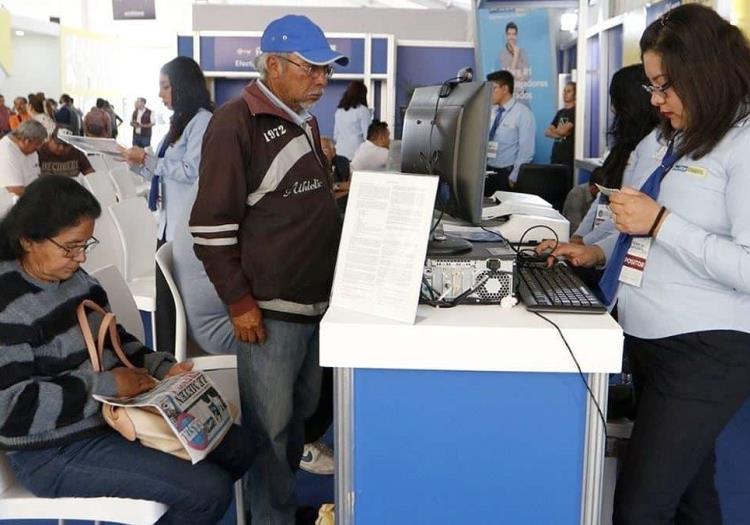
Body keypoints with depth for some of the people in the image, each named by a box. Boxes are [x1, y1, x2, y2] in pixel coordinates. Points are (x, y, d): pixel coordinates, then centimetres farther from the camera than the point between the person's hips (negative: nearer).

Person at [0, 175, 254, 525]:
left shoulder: (77, 279, 3)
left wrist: (162, 368, -2)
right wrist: (106, 386, -24)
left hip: (115, 413, 9)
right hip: (55, 451, -9)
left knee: (237, 446, 10)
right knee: (211, 490, -16)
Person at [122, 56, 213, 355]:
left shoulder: (202, 120, -10)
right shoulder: (180, 121, 18)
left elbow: (191, 172, -18)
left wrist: (146, 160, -10)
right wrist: (137, 163, 7)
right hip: (169, 223, 9)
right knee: (166, 300, 10)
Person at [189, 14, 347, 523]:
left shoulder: (306, 121, 13)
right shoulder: (236, 123, -12)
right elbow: (212, 225, -15)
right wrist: (240, 302, -16)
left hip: (317, 299, 8)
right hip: (270, 308, -8)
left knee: (302, 414, 20)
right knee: (270, 428, 3)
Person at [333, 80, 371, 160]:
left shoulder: (339, 111, 10)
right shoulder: (363, 110, -7)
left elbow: (335, 135, 14)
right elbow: (367, 135, -7)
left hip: (340, 153, 6)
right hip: (356, 153, -5)